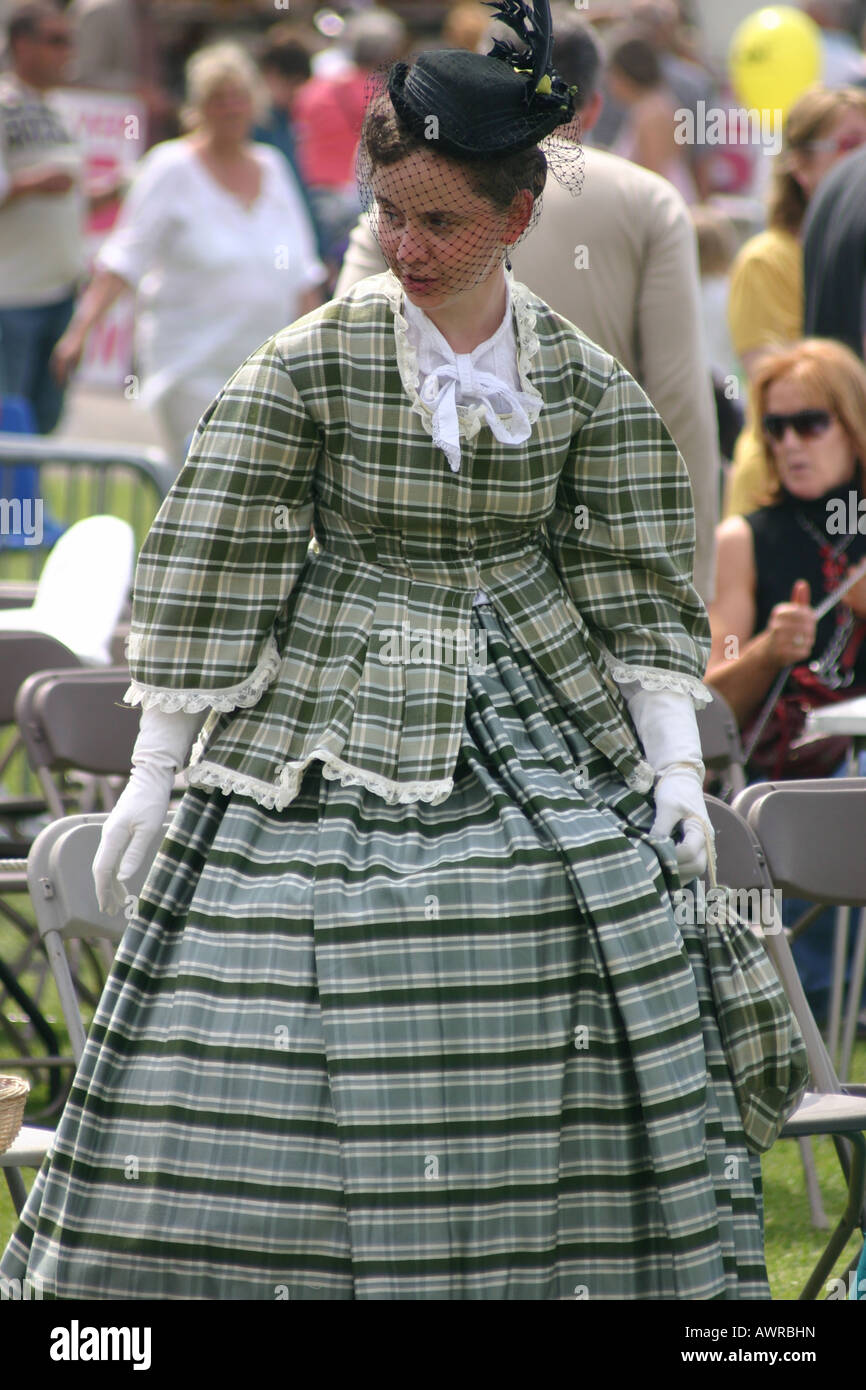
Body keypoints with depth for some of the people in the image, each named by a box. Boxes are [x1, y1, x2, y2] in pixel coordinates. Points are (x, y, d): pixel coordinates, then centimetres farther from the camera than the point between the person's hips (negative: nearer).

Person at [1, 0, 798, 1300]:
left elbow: (638, 589, 6)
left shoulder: (585, 385, 1)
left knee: (556, 1066, 3)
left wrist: (675, 760, -2)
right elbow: (207, 564, -5)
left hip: (537, 735, 2)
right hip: (332, 744, -2)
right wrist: (153, 772, -6)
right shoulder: (310, 364, -6)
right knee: (270, 1064, -7)